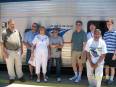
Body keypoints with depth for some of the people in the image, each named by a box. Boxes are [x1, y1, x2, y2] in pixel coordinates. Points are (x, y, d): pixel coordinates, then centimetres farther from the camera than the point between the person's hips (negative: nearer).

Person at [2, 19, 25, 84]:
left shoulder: (17, 31, 5)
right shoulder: (5, 32, -8)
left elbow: (21, 41, 14)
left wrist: (21, 49, 12)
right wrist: (4, 52, -14)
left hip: (18, 51, 3)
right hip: (9, 52, -3)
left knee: (19, 65, 13)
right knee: (10, 66, 6)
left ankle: (20, 76, 28)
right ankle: (12, 78, 21)